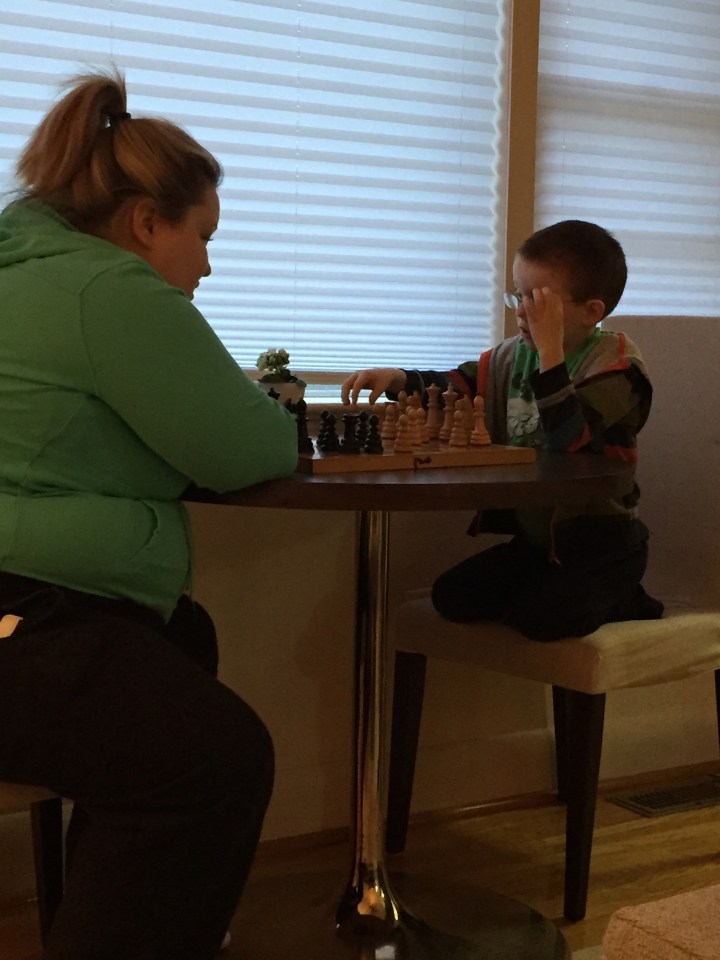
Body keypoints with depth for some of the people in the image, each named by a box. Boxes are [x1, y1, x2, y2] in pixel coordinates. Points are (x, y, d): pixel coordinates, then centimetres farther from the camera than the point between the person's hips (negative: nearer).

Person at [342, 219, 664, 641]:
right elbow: (456, 386, 12)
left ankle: (623, 601, 5)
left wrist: (551, 352, -33)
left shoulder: (615, 365, -16)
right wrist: (397, 379, -7)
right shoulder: (517, 353, 3)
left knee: (541, 618, -25)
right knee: (453, 597, -3)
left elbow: (572, 442, -31)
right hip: (536, 535, 7)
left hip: (600, 539, -7)